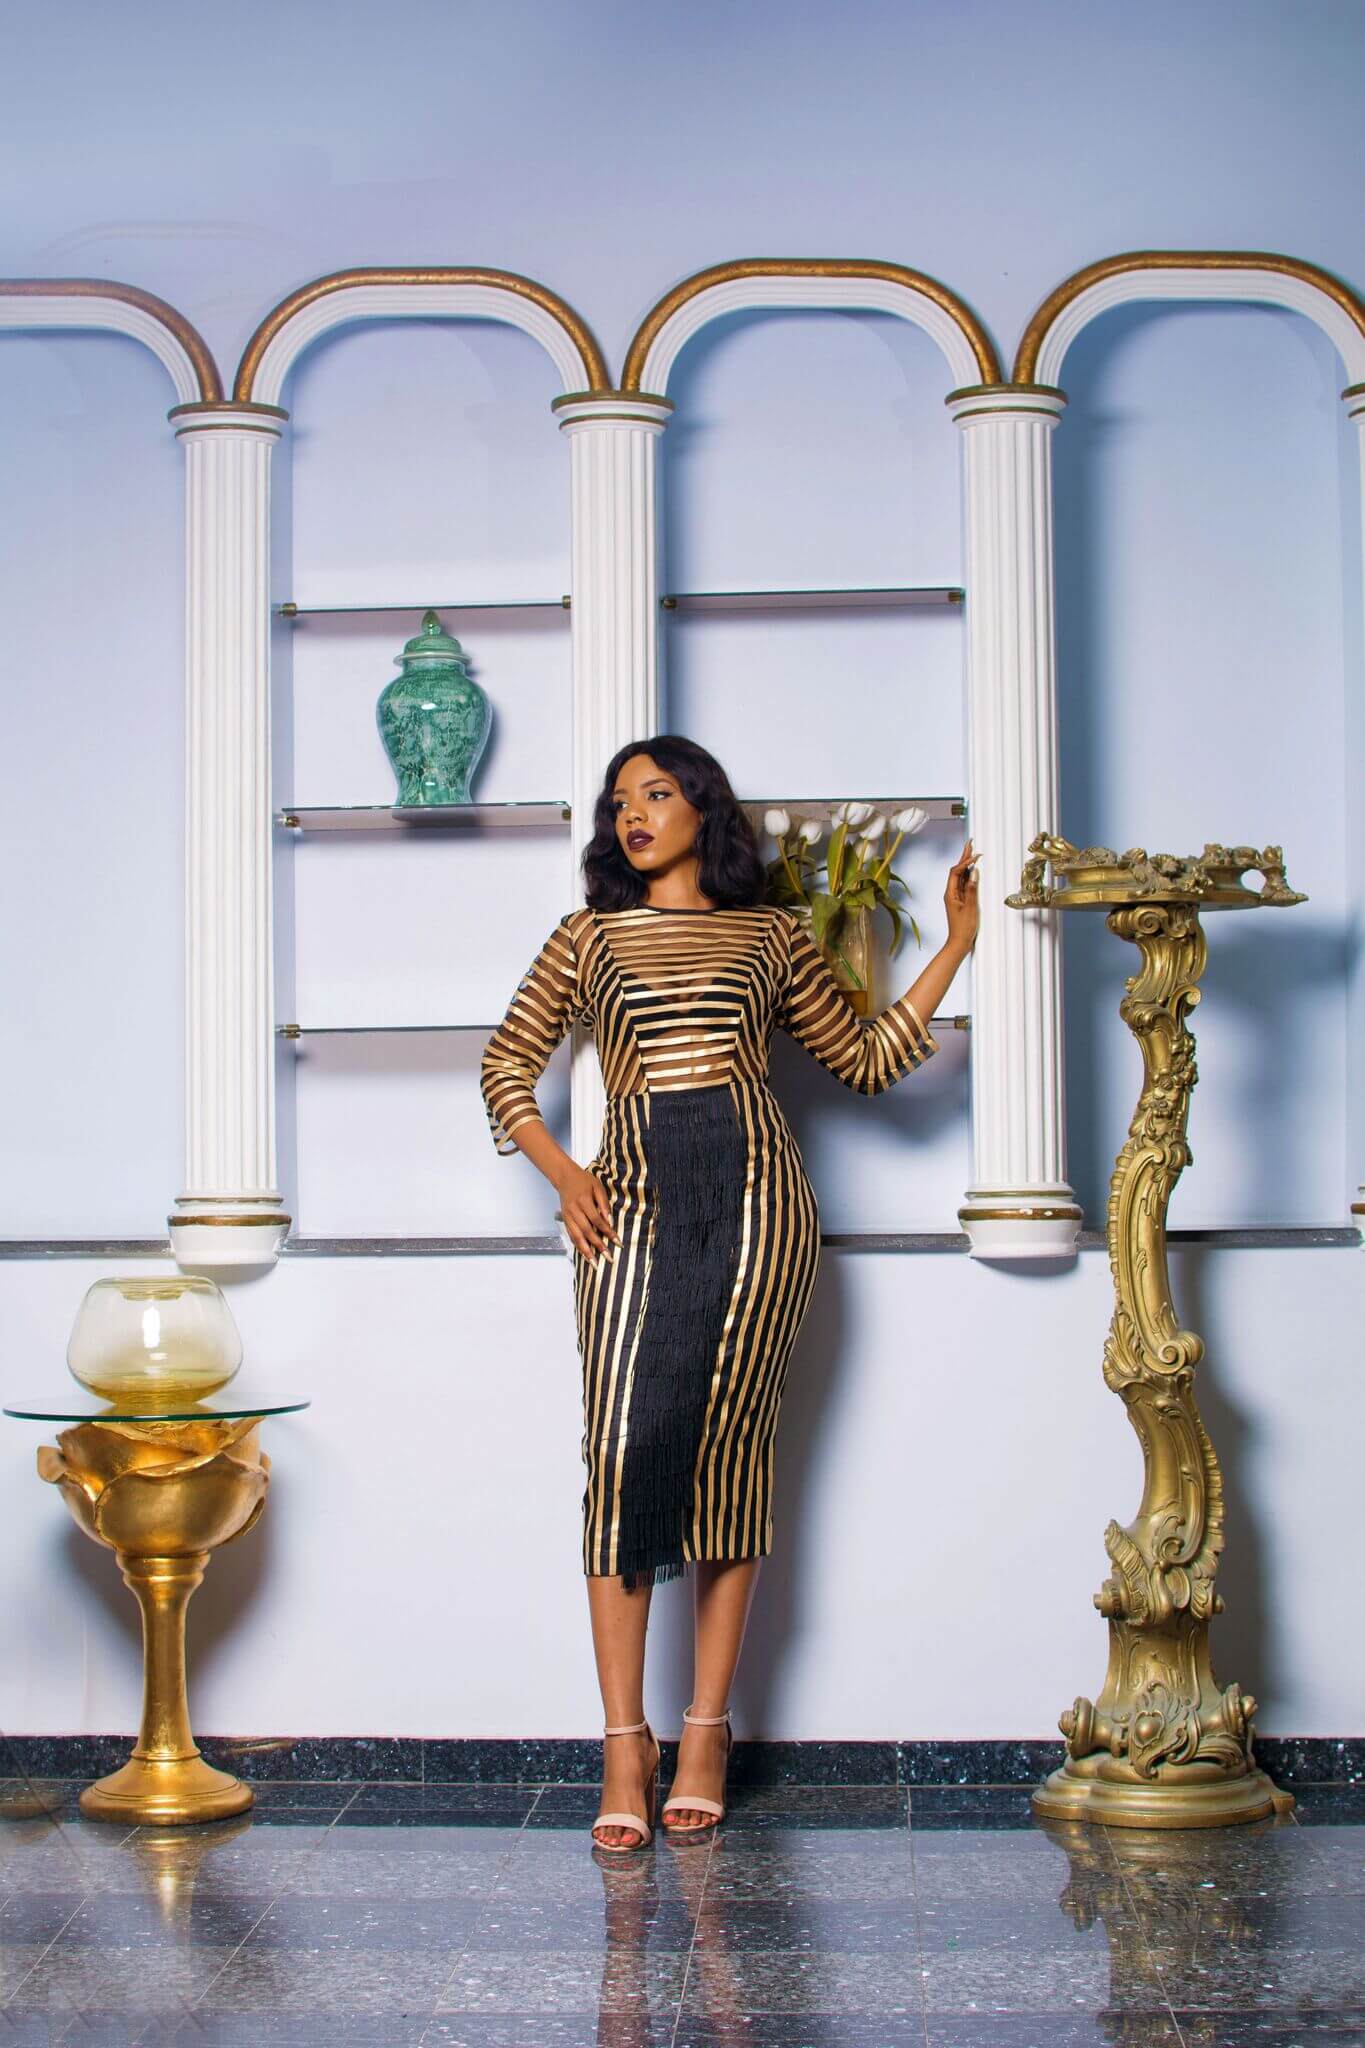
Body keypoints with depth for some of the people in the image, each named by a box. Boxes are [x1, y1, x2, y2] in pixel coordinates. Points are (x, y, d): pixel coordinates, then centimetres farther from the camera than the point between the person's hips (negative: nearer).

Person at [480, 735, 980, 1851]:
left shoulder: (771, 935, 16)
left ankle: (707, 1730, 4)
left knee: (729, 1451, -3)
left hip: (754, 1193, 0)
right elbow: (508, 1062, 18)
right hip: (633, 1200, 0)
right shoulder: (590, 937, 17)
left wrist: (956, 944, 14)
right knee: (625, 1452, -11)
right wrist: (562, 1173, 3)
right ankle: (626, 1743, -7)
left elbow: (867, 1058, 18)